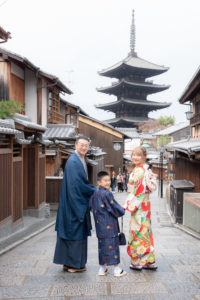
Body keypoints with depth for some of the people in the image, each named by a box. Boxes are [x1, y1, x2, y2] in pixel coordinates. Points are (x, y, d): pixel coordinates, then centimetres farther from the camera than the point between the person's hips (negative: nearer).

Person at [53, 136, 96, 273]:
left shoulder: (81, 161, 15)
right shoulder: (73, 162, -17)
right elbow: (77, 184, -21)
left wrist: (93, 189, 4)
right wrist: (95, 191, -11)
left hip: (80, 202, 10)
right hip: (75, 203, -10)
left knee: (70, 231, 13)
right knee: (76, 232, -1)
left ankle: (68, 262, 22)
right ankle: (74, 264, 10)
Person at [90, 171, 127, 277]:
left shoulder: (94, 194, 5)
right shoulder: (107, 194, -18)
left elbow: (91, 207, 16)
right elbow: (115, 207, -13)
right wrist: (122, 211, 6)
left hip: (99, 225, 8)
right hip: (109, 225, -7)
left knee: (102, 244, 14)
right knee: (112, 244, 1)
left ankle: (102, 268, 21)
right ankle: (116, 269, 9)